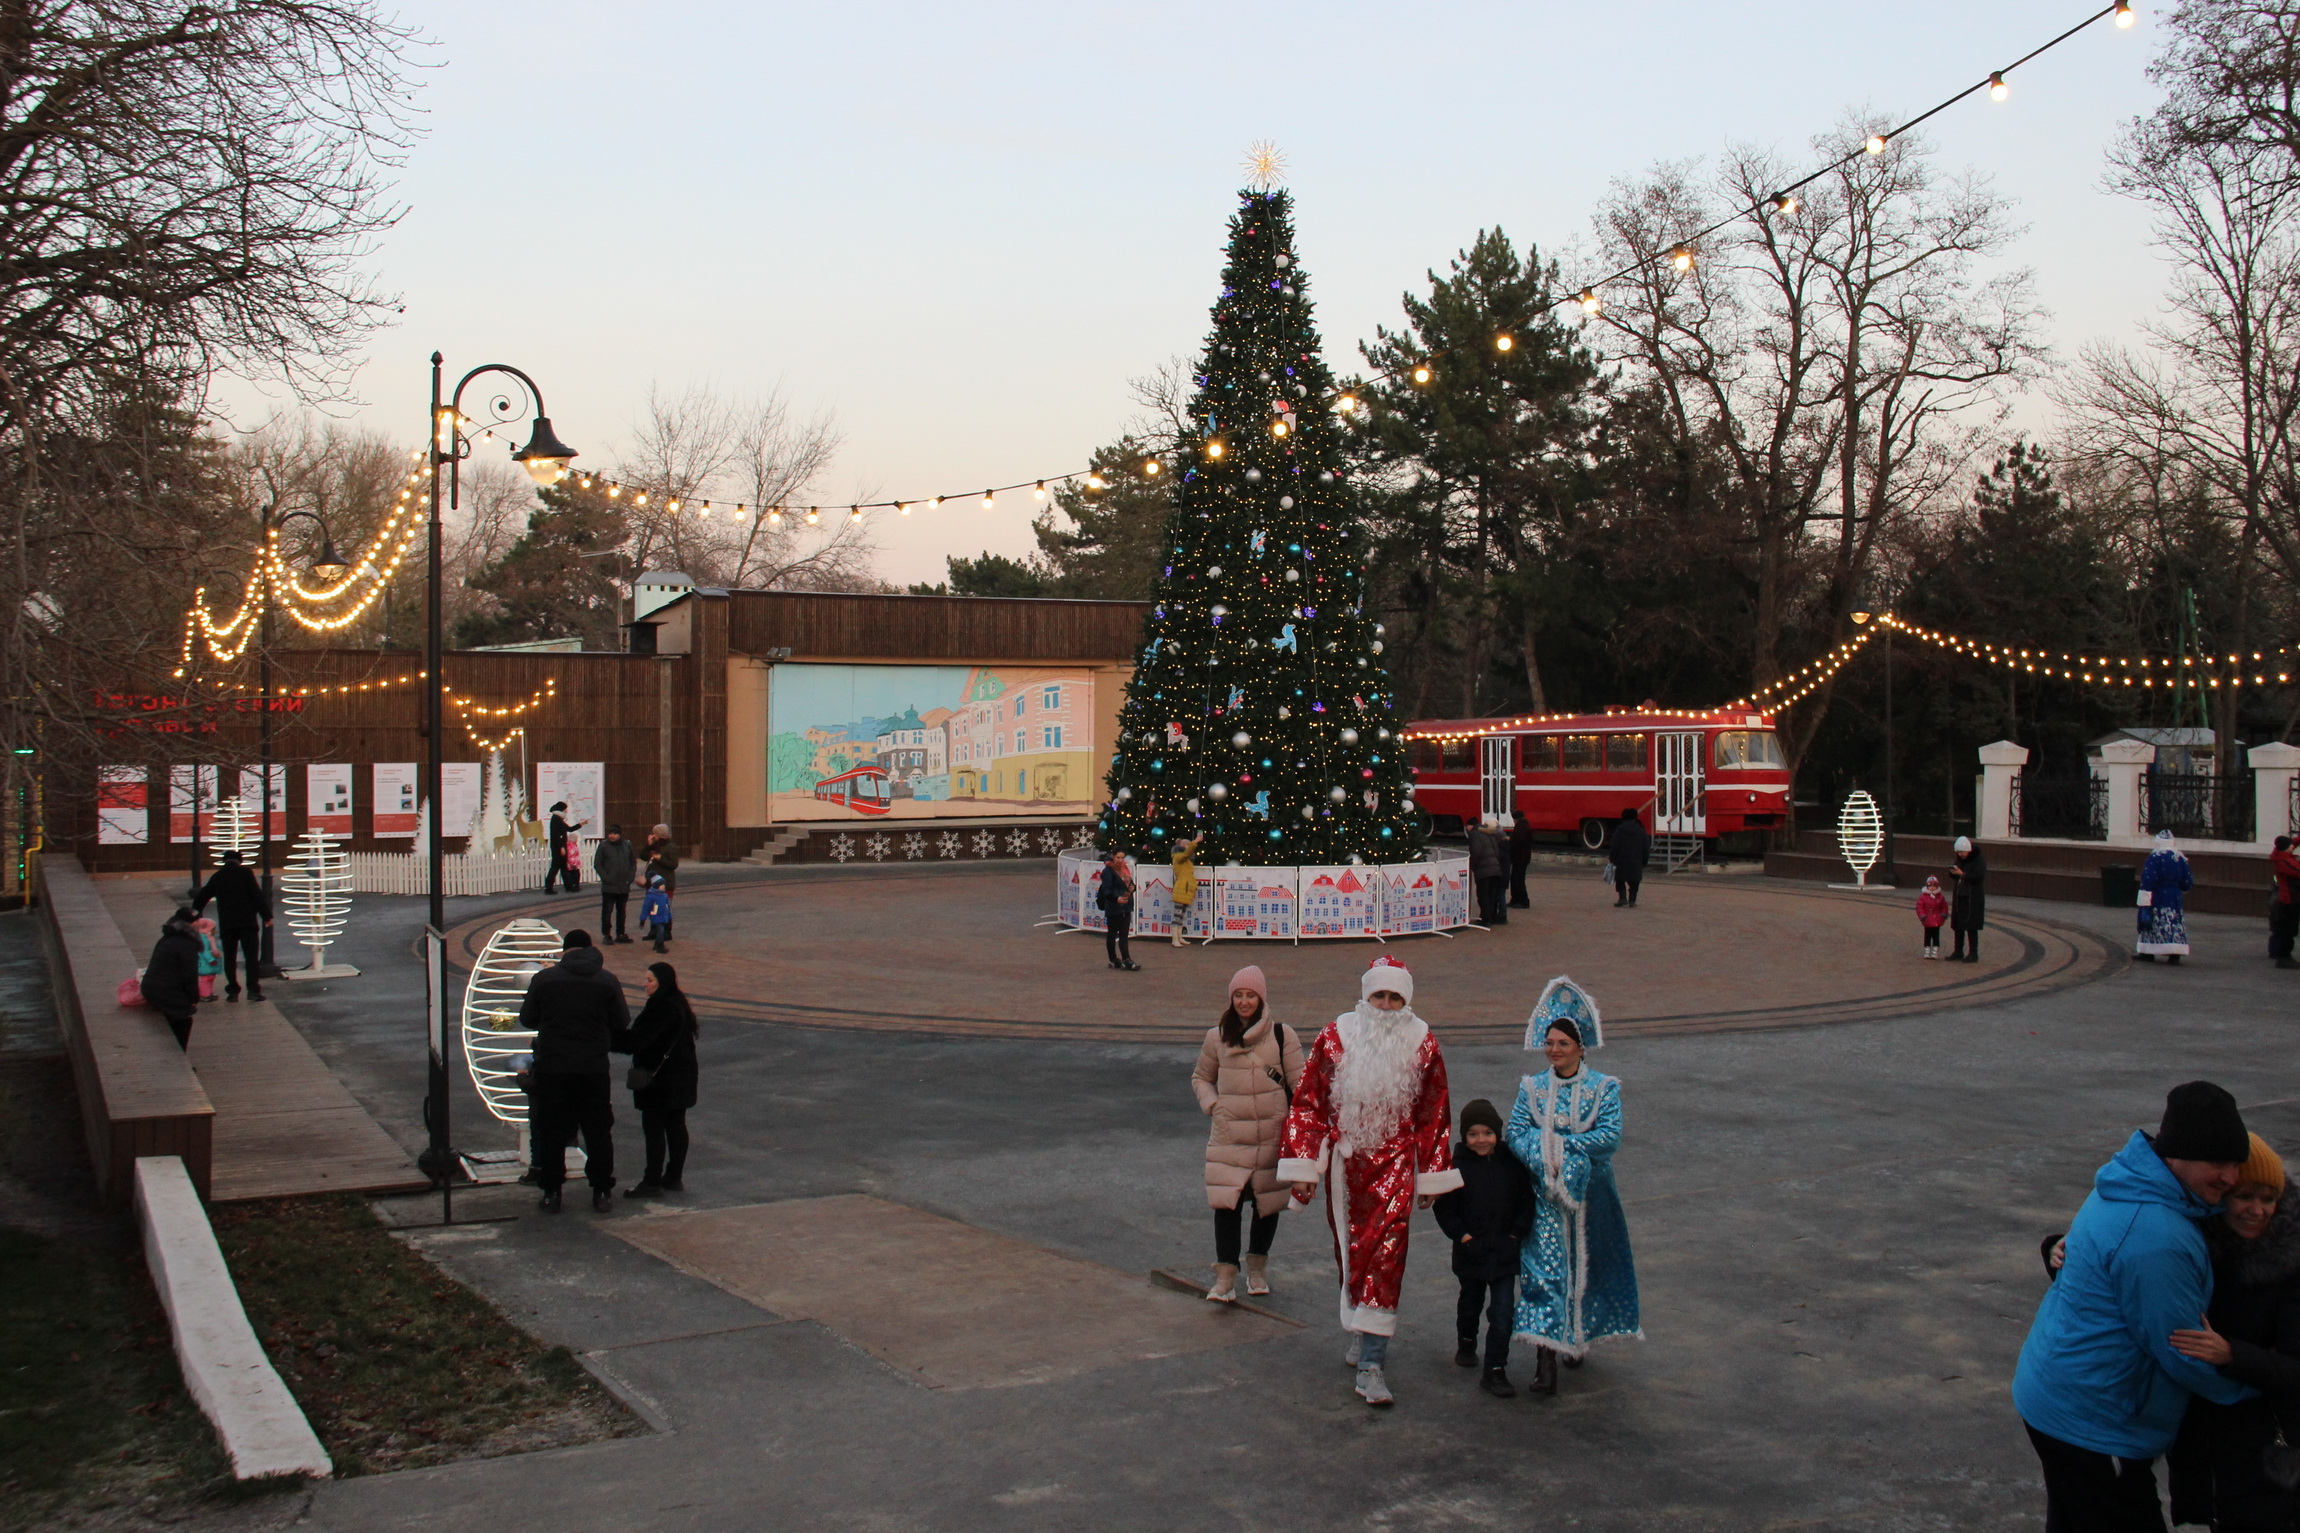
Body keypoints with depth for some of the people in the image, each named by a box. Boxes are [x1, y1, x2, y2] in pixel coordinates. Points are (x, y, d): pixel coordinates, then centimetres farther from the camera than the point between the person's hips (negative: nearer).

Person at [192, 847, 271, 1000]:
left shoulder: (216, 877, 12)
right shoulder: (245, 872, 0)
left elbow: (202, 896, 25)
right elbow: (257, 895, -7)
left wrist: (195, 910, 44)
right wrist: (266, 915, -3)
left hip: (226, 924, 3)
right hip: (247, 922, -3)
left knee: (229, 958, 10)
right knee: (252, 957, -1)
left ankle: (233, 991, 6)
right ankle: (253, 989, -9)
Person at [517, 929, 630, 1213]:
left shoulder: (544, 979, -3)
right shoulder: (607, 981, -2)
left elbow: (527, 1020, 5)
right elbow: (622, 1023, 1)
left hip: (551, 1069, 0)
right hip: (594, 1069, 0)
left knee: (550, 1132, 10)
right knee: (598, 1131, 11)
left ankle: (551, 1192, 13)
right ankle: (601, 1192, 14)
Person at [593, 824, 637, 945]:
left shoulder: (627, 845, 5)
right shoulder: (603, 845, -4)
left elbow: (633, 862, 12)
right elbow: (597, 864, -4)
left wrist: (631, 877, 1)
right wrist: (605, 878, -12)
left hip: (624, 886, 3)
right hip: (609, 886, -3)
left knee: (622, 911, 12)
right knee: (607, 911, -1)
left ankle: (620, 934, 22)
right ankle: (606, 935, 5)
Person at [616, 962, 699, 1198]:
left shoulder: (662, 1009, -22)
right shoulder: (678, 1005, 10)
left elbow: (637, 1040, -24)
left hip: (660, 1080, -10)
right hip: (680, 1078, 10)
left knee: (654, 1129, -3)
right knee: (675, 1126, 13)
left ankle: (652, 1182, 1)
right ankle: (674, 1177, 21)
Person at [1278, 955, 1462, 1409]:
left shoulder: (1422, 1043, 0)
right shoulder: (1335, 1038, -3)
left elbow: (1434, 1114, 8)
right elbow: (1307, 1103, 1)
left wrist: (1431, 1175, 10)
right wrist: (1302, 1166, -2)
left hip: (1396, 1166, -1)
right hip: (1345, 1162, 1)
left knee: (1385, 1256, -10)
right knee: (1349, 1250, 14)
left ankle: (1370, 1365, -10)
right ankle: (1363, 1332, 38)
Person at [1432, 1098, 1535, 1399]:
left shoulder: (1512, 1163, -4)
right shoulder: (1457, 1165, -9)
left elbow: (1527, 1201, 5)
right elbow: (1443, 1207, -4)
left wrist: (1517, 1233, -4)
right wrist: (1461, 1234, -12)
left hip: (1505, 1252, 0)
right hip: (1471, 1250, 0)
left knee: (1503, 1312, -5)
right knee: (1471, 1302, 21)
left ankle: (1495, 1371, 1)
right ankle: (1466, 1342, 48)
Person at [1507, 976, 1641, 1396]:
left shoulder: (1604, 1088, -2)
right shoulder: (1532, 1088, 3)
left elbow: (1611, 1137, -14)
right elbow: (1514, 1135, -5)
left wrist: (1561, 1144, -18)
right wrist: (1546, 1159, -21)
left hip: (1589, 1194, 0)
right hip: (1544, 1194, 0)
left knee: (1585, 1266, 12)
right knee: (1544, 1270, -8)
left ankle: (1577, 1339, 35)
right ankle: (1545, 1361, -10)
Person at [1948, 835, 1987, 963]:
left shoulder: (1979, 861, -10)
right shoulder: (1960, 860, 12)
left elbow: (1978, 877, -20)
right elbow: (1953, 876, 16)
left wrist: (1962, 874, -25)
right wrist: (1953, 872, -6)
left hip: (1973, 899, -7)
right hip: (1959, 897, 7)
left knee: (1971, 927, -5)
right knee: (1957, 926, 10)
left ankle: (1973, 954, 1)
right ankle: (1958, 952, 19)